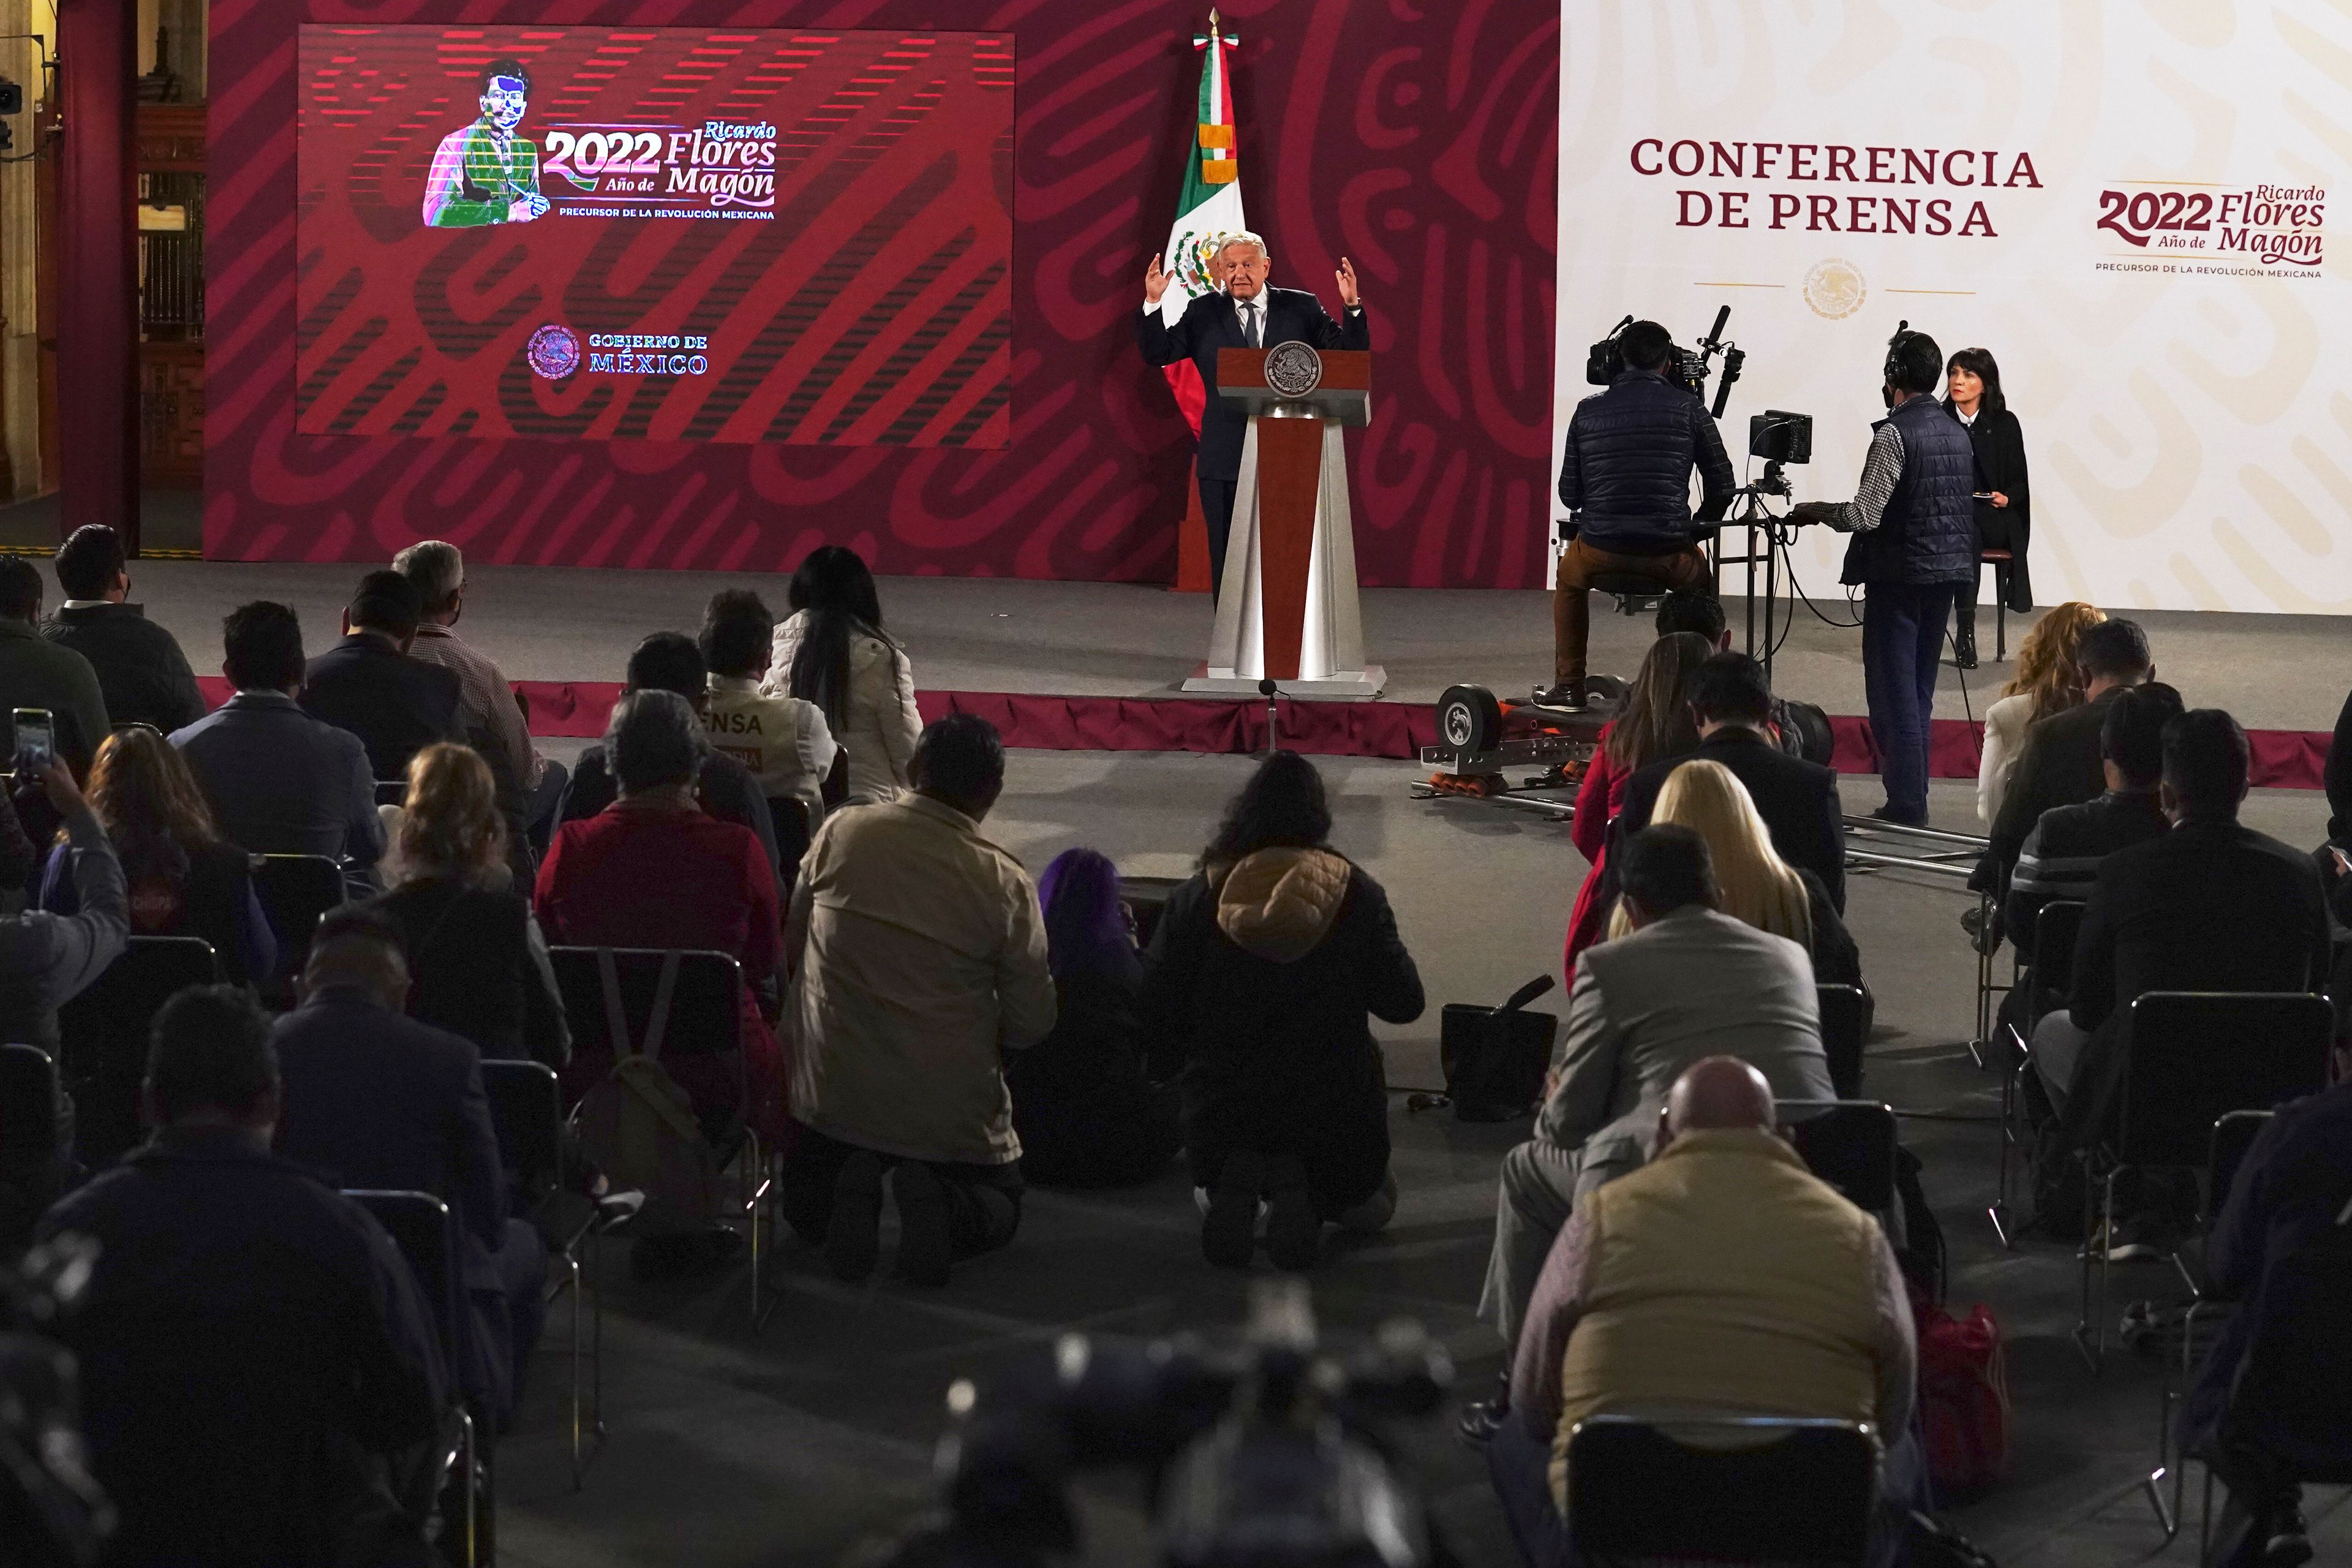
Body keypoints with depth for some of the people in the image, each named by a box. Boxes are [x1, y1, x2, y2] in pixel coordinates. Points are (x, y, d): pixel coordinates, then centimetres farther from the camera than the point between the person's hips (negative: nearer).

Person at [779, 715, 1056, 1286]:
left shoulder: (841, 833, -8)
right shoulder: (1006, 884, -15)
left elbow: (791, 942, 6)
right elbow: (1032, 1023, -8)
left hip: (831, 1093, 2)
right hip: (950, 1107, -2)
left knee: (804, 1208, 28)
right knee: (999, 1211, 24)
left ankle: (850, 1192, -8)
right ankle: (937, 1202, -11)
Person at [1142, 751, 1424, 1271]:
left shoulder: (1193, 900, -6)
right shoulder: (1356, 894, -7)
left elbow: (1159, 1022, -4)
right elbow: (1403, 1003, -4)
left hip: (1222, 1112, 1)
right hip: (1334, 1111, -1)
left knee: (1212, 1196, 35)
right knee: (1369, 1206, 30)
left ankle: (1231, 1188, -5)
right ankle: (1307, 1193, -7)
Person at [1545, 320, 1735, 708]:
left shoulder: (1588, 411, 5)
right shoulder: (1687, 408, 0)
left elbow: (1569, 495, 9)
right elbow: (1722, 487, 3)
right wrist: (1698, 528, 23)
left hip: (1599, 551, 1)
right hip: (1668, 556, -1)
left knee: (1569, 578, 37)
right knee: (1702, 579, 35)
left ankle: (1569, 685, 33)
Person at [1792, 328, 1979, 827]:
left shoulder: (1895, 434, -16)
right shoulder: (1957, 433, 9)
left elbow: (1865, 515, -20)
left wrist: (1819, 511, -1)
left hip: (1900, 576, -8)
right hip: (1947, 573, 8)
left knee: (1894, 694, -3)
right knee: (1919, 691, 15)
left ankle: (1906, 806, -3)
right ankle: (1914, 799, 19)